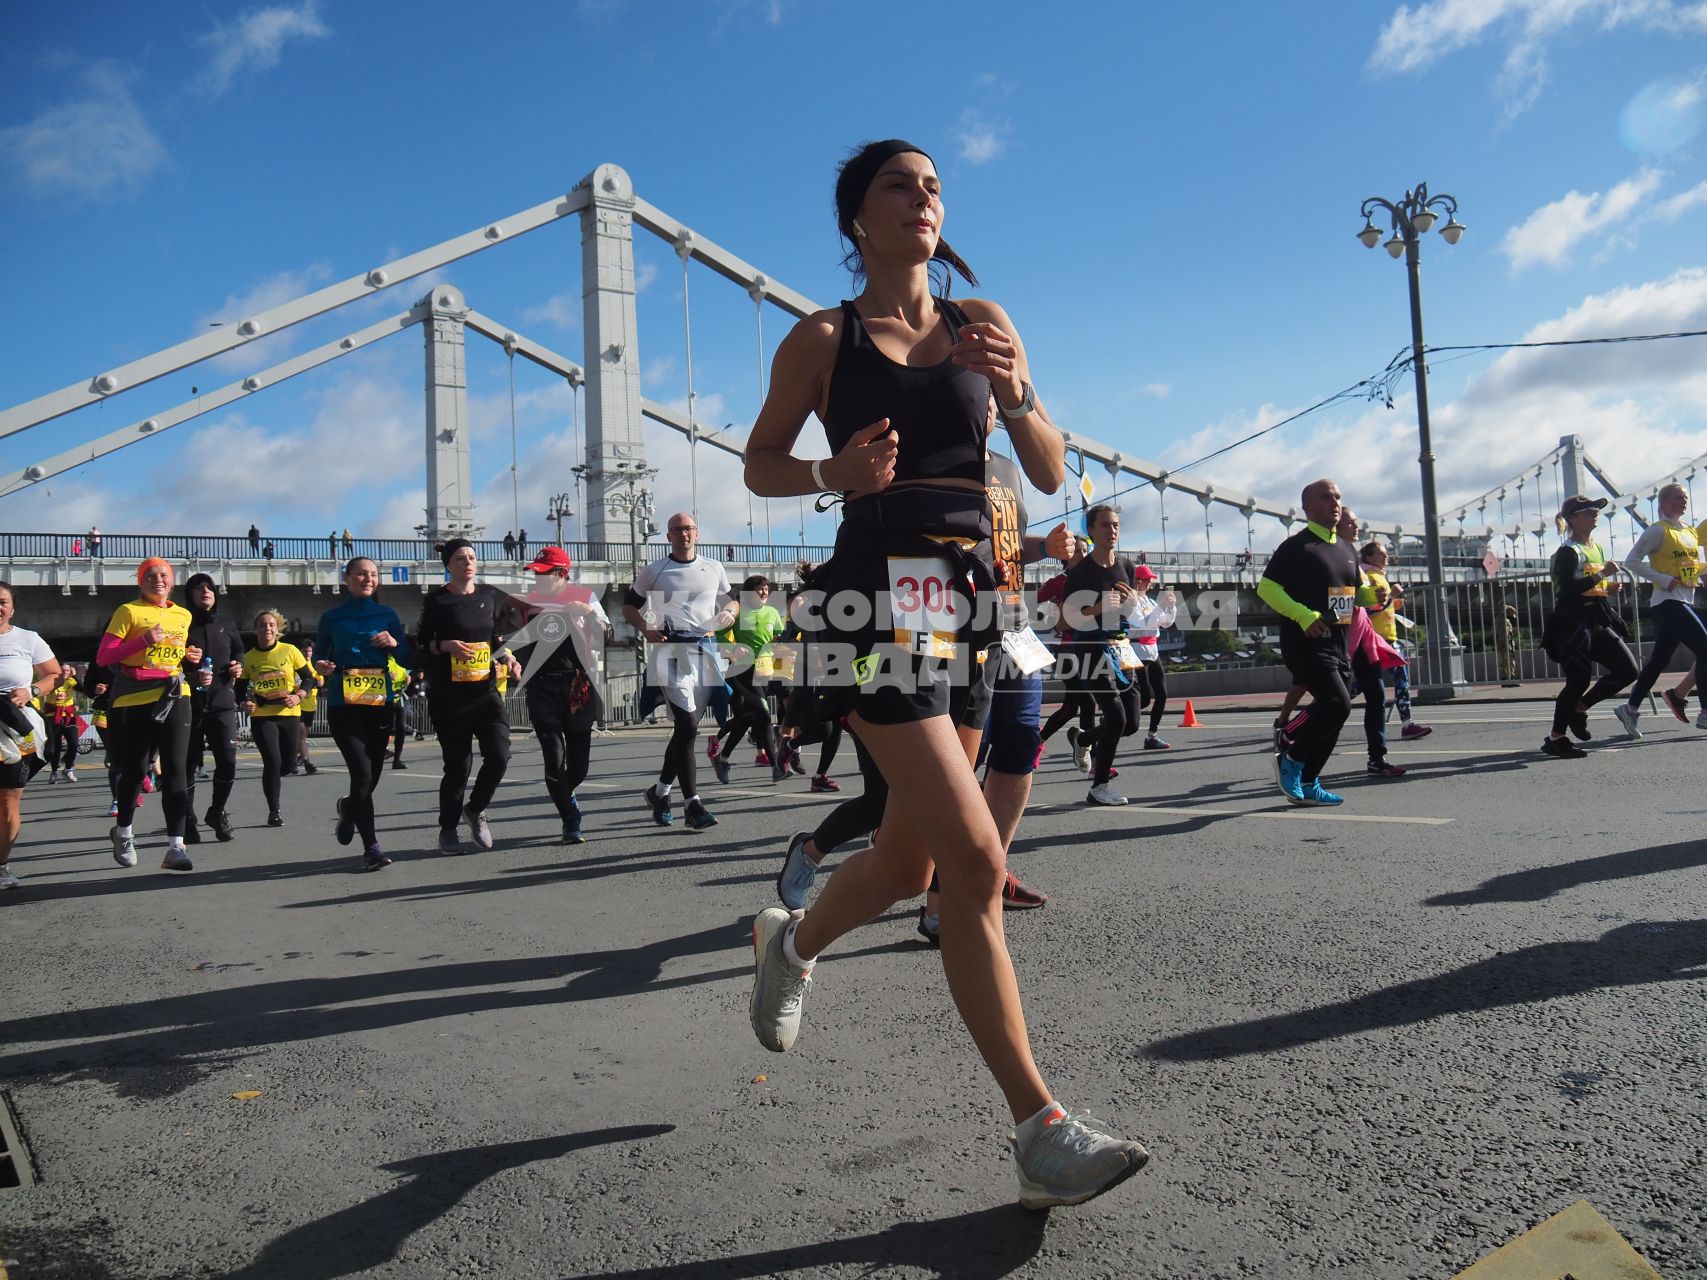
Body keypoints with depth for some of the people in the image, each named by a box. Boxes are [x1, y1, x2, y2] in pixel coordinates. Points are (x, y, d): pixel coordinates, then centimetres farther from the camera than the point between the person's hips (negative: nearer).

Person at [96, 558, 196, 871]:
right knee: (135, 770, 7)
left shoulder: (183, 615, 13)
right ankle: (123, 830, 34)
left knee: (175, 770, -7)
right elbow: (103, 657, -7)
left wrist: (189, 656, 5)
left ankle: (175, 847, -10)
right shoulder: (128, 611, -2)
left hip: (174, 696, 3)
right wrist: (144, 641, -18)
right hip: (134, 701, -3)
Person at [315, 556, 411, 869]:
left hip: (381, 702, 3)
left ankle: (349, 809, 41)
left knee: (372, 775, 6)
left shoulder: (387, 614, 9)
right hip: (344, 704, -3)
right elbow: (319, 655, 13)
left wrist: (394, 643, -11)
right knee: (362, 773, -14)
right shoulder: (332, 617, 6)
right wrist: (321, 667, -9)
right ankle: (371, 847, -6)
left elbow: (408, 657, 8)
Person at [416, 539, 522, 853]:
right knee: (458, 764, -1)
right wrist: (446, 645, -16)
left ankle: (475, 809, 15)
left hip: (485, 690, 3)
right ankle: (448, 830, 18)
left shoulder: (490, 596, 11)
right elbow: (420, 644, 2)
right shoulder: (437, 601, 0)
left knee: (499, 754, -12)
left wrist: (508, 659, 4)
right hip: (448, 695, -3)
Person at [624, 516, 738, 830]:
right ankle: (692, 804, -12)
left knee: (686, 727, 9)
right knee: (687, 725, -15)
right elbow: (629, 606, 13)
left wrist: (730, 612, 4)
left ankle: (660, 790, 28)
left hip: (705, 650, 4)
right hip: (671, 650, -4)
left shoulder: (713, 569, 15)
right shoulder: (654, 571, 7)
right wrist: (645, 627, -7)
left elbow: (730, 599, 28)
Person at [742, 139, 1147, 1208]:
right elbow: (761, 463, 10)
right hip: (880, 593, -5)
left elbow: (1050, 473, 11)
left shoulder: (982, 324, 13)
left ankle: (792, 941, 44)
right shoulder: (822, 338, 4)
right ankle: (1041, 1129, -5)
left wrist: (1015, 392, -8)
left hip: (968, 597, 6)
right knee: (976, 860, -15)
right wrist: (835, 472, -10)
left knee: (913, 859, 13)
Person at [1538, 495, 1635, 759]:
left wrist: (1610, 587, 7)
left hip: (1596, 623, 9)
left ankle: (1578, 708, 16)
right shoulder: (1568, 552, -11)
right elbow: (1568, 589, -24)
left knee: (1628, 670, 3)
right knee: (1578, 680, -9)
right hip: (1573, 625, -9)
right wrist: (1602, 574, -24)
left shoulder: (1596, 548, 17)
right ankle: (1555, 739, 0)